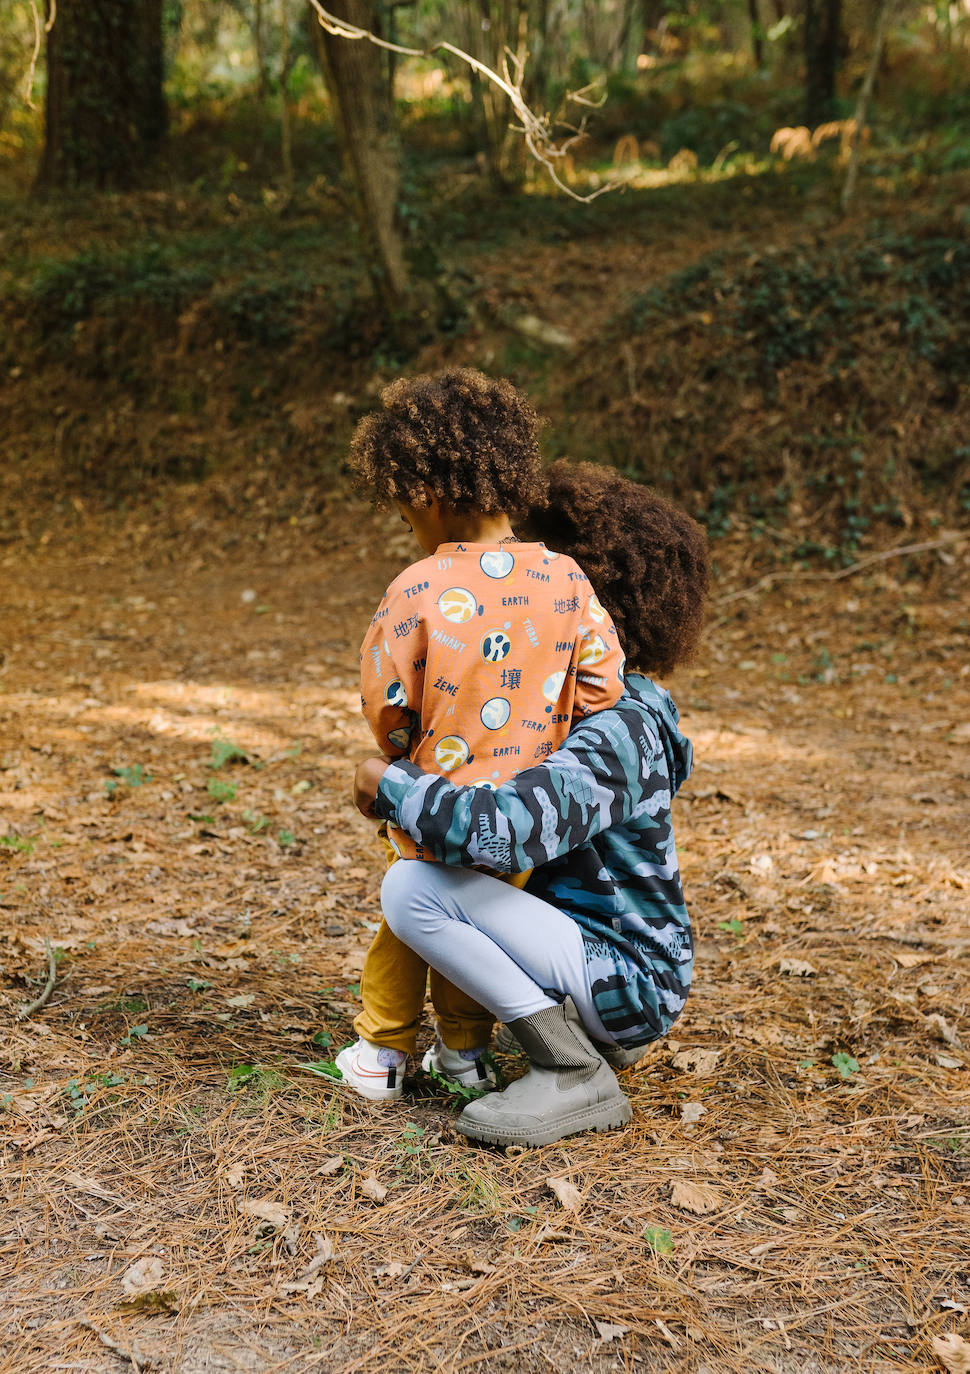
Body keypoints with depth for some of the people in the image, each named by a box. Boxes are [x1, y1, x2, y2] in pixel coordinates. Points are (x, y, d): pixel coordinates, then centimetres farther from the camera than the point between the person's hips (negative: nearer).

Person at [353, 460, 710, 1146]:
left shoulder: (619, 730, -22)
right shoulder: (595, 706, 10)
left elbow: (504, 829, -36)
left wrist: (391, 785, -20)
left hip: (628, 980, -10)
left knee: (413, 887, -22)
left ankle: (577, 1076, -15)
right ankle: (581, 1039, 11)